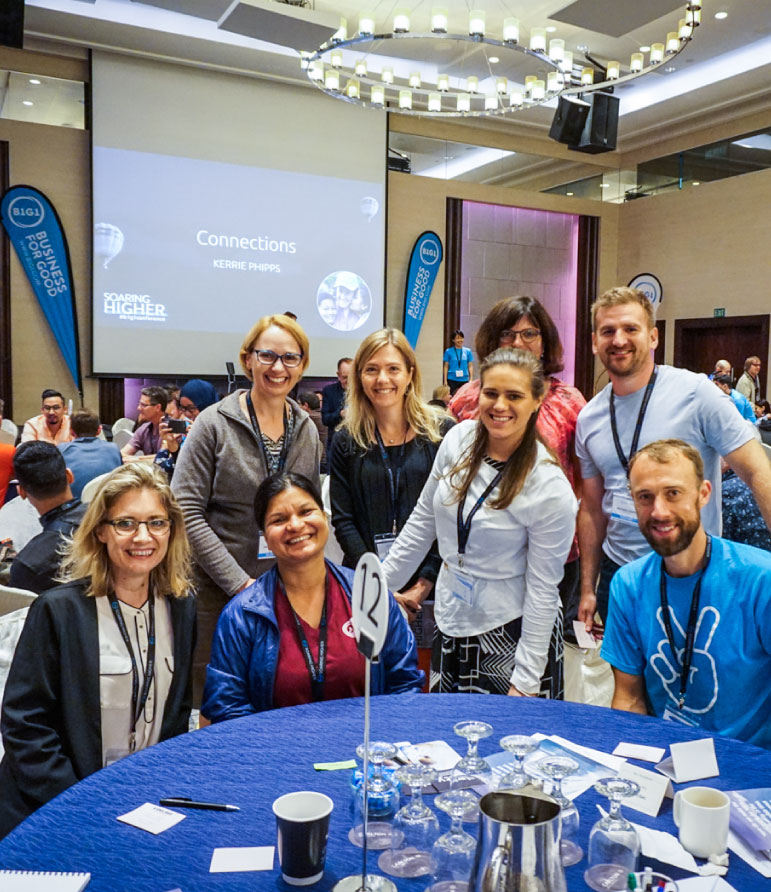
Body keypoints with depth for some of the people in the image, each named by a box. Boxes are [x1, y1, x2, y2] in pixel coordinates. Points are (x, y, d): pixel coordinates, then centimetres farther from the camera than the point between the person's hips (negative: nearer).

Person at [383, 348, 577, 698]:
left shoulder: (550, 488, -18)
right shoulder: (458, 439, -4)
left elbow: (542, 589, -13)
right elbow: (423, 521, 7)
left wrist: (526, 680, -12)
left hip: (511, 630, -5)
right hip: (450, 623, 5)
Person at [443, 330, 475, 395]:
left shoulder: (468, 351, 7)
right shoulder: (448, 351, 2)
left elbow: (470, 366, 8)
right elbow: (446, 367, 4)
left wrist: (471, 379, 0)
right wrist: (445, 381, -1)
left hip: (464, 380, 2)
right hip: (452, 380, -2)